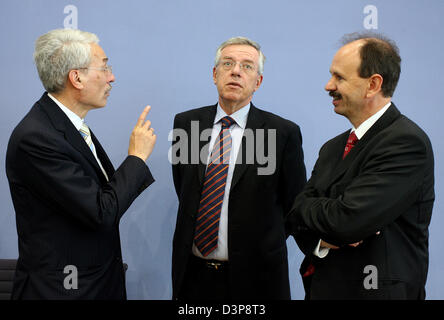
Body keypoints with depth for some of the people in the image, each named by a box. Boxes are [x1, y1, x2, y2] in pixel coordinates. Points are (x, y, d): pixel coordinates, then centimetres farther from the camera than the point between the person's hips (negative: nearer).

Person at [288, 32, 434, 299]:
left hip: (372, 291, -7)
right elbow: (297, 216, 4)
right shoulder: (333, 148, 7)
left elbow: (347, 219, -26)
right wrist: (321, 239, -16)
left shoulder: (407, 142, -19)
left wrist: (308, 206, -7)